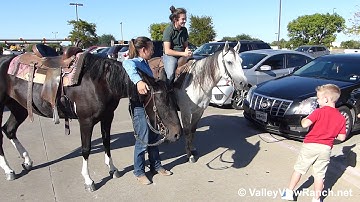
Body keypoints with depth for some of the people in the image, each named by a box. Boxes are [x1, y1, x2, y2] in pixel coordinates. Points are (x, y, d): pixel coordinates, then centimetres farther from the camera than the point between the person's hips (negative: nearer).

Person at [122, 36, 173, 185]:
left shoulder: (145, 63, 10)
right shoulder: (134, 62, -17)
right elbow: (128, 65, -44)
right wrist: (138, 81, -62)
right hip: (139, 107, -9)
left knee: (153, 138, 17)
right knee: (143, 141, 2)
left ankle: (156, 166, 34)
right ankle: (139, 172, 20)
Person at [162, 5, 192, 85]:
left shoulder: (184, 30, 8)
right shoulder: (168, 30, -12)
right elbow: (167, 51, -17)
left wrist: (187, 51, -5)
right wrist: (183, 53, -19)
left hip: (182, 55, 7)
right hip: (170, 56, -7)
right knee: (170, 74, -29)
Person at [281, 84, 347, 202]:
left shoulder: (320, 111, -10)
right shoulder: (341, 118, 4)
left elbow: (305, 124, -19)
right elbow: (342, 137, 3)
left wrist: (304, 119, 2)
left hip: (310, 145, -3)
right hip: (326, 148, 3)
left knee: (299, 169, 10)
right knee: (319, 174, 13)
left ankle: (289, 192, 19)